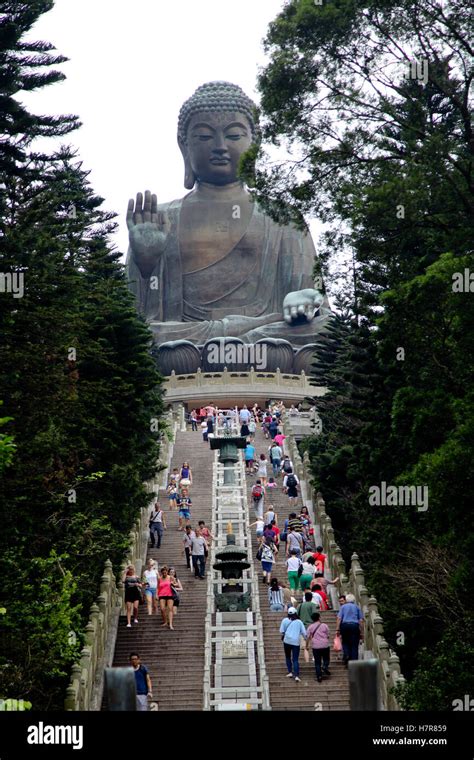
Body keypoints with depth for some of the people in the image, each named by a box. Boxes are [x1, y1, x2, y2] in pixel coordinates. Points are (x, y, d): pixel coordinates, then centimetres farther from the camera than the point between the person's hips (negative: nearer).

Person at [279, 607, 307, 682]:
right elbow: (304, 632, 1)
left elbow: (281, 631, -1)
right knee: (295, 659, 1)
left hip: (287, 641, 0)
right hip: (296, 642, 0)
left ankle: (290, 672, 17)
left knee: (288, 657, 20)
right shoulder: (299, 622, 0)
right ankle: (296, 675, -11)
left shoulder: (285, 620, -1)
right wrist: (306, 639, 19)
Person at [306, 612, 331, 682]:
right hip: (325, 645, -1)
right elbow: (328, 636, 7)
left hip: (315, 646, 1)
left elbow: (308, 637, 0)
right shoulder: (324, 625, 2)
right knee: (326, 659, 18)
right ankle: (325, 667, -8)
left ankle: (319, 676, 2)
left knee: (317, 662, 5)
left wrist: (307, 645, 10)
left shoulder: (310, 627, 3)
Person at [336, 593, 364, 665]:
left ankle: (346, 654, -9)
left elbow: (339, 618, 2)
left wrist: (337, 630, -1)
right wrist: (362, 632, 10)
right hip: (355, 626, 0)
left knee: (345, 642, 16)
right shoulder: (357, 607, 15)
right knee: (354, 645, 2)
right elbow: (361, 620, 8)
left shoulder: (343, 607, 14)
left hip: (345, 625, 0)